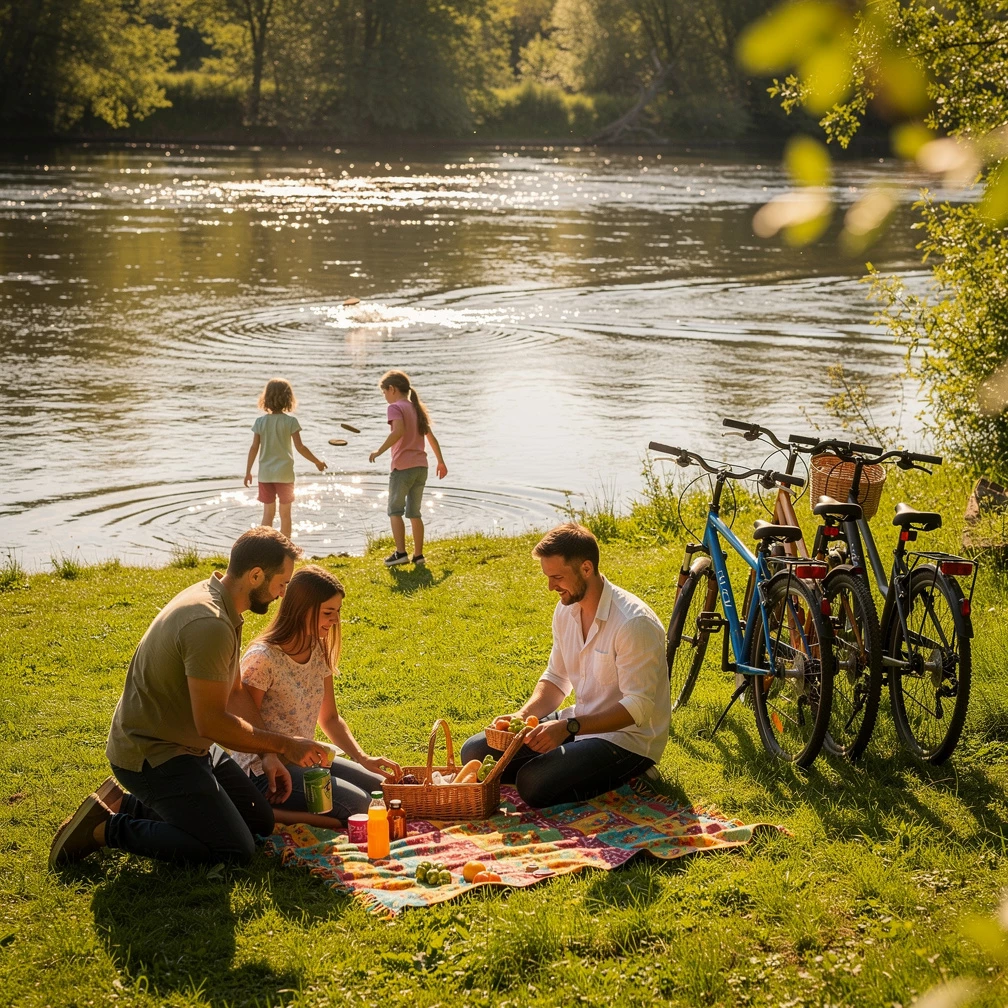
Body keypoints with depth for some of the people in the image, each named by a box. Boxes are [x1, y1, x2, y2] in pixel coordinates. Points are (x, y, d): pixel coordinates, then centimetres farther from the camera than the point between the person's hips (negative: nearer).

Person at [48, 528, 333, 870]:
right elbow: (212, 722, -27)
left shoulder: (218, 601, 5)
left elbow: (235, 692, 12)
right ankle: (107, 828, -4)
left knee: (261, 822, 12)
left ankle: (128, 805, 16)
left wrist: (269, 755, 4)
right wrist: (283, 745, -16)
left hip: (190, 747, 10)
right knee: (234, 850, -14)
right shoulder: (210, 626, -28)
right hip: (152, 754, -10)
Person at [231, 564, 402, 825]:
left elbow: (330, 718, 11)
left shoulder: (319, 652, 4)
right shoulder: (262, 659, -21)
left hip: (302, 760, 9)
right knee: (358, 804, -20)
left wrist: (363, 758, -4)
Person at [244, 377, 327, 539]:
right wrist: (317, 462, 3)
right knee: (285, 514, 8)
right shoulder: (290, 421, -9)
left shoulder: (260, 421, -2)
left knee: (268, 513, 11)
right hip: (284, 473, -2)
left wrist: (248, 471, 7)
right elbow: (300, 447, -10)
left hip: (265, 473, 2)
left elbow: (254, 448, -2)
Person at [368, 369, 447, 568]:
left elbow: (398, 431, -24)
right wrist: (440, 461, 31)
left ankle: (401, 553, -6)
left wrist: (379, 451, -21)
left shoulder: (395, 407, -6)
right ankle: (418, 555, 10)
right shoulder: (418, 408, 17)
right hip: (421, 466, 7)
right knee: (414, 512, 12)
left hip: (402, 467, -7)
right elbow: (431, 437, 22)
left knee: (395, 510, 1)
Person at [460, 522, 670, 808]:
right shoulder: (566, 610, 2)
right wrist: (522, 716, -8)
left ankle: (625, 777, -2)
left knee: (534, 783, -29)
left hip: (628, 738, -8)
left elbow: (638, 707, -25)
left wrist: (569, 727, -32)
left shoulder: (633, 623, -24)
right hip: (579, 723, 8)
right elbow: (556, 678, 12)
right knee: (475, 753, 0)